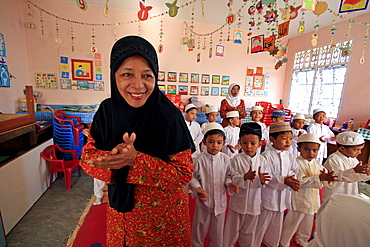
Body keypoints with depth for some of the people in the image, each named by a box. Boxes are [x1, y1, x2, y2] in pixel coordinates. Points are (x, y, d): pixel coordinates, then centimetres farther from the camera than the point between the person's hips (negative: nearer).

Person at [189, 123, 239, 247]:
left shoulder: (225, 159, -8)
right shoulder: (199, 159, -14)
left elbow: (227, 176, 3)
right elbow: (193, 178, -8)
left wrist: (229, 184, -18)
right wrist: (197, 189, -24)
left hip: (220, 201, 2)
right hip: (204, 200, -1)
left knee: (218, 231, 22)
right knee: (200, 228, 19)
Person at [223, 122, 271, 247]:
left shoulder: (262, 160, -6)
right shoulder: (237, 159, -15)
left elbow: (263, 182, -3)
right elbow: (232, 179, -17)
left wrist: (261, 179, -25)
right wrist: (245, 177, -32)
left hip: (254, 203, 3)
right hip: (238, 201, -2)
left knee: (249, 231, 23)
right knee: (232, 230, 15)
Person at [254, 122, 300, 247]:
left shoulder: (289, 155, -1)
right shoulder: (266, 156, -21)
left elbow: (294, 169, 10)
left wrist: (291, 177, -11)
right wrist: (283, 180, -31)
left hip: (282, 195, 7)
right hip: (268, 196, -6)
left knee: (276, 224, 24)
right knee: (262, 222, 10)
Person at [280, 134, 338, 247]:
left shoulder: (317, 163, 3)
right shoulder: (296, 162, -20)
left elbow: (325, 183, 2)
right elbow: (300, 181, -28)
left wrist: (329, 179, -21)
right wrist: (319, 178, -32)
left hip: (312, 201, 7)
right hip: (299, 201, -7)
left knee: (307, 224, 26)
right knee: (292, 224, 6)